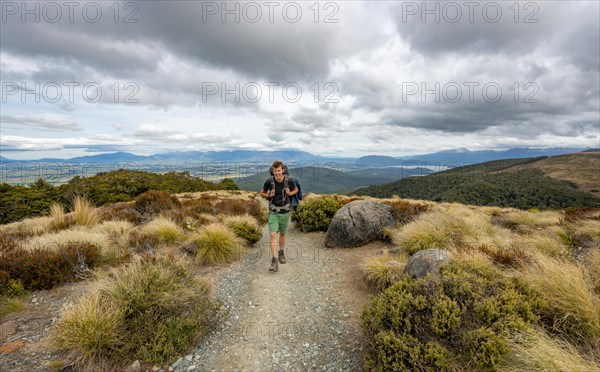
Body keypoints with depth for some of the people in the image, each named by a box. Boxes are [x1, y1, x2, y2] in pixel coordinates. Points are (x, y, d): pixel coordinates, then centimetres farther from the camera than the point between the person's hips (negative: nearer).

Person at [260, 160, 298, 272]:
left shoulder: (288, 181, -11)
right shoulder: (269, 181, -12)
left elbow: (296, 190, 9)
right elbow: (262, 193, 6)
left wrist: (290, 193, -12)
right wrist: (269, 195, -15)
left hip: (285, 212, 1)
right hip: (273, 212, -1)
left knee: (282, 234, 17)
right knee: (273, 235, -12)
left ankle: (281, 252, 42)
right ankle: (274, 262, -12)